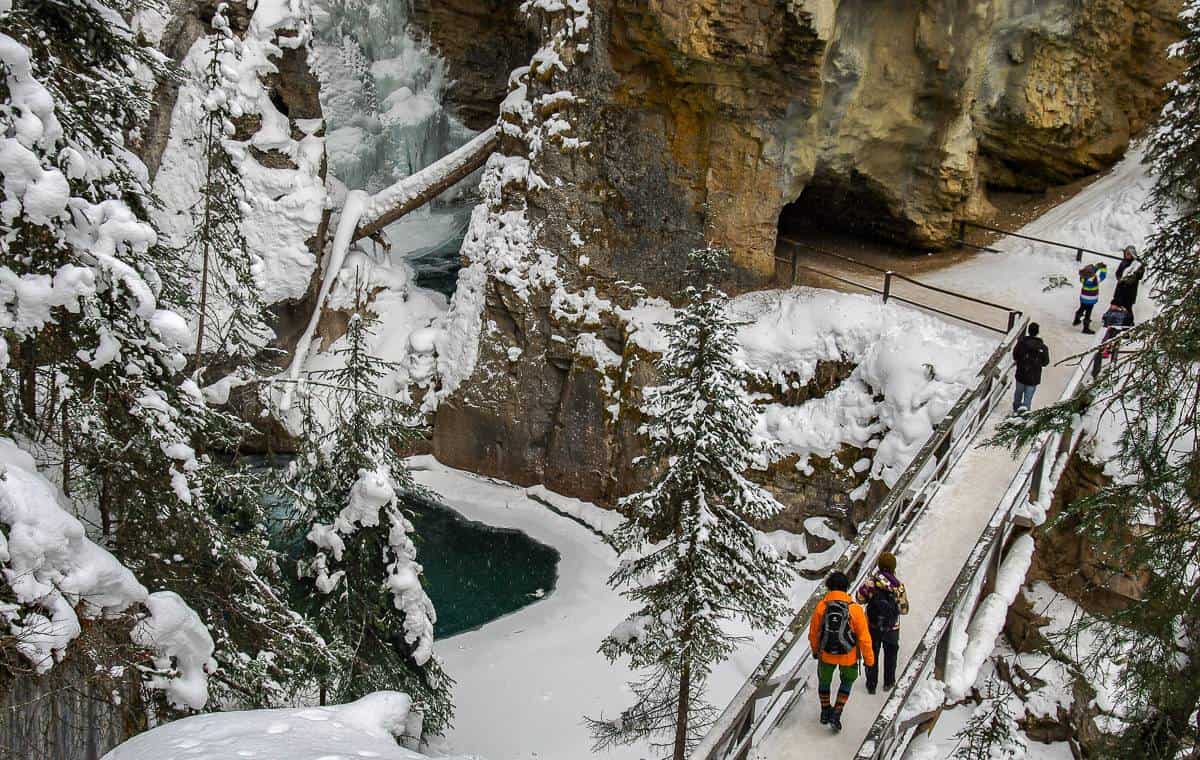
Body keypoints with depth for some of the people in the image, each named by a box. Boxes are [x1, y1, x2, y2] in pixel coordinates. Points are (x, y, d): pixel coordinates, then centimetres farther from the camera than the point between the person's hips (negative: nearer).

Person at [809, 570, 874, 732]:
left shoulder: (821, 607, -13)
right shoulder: (855, 609, -18)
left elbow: (813, 633, 0)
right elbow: (864, 637, -12)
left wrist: (815, 650, 19)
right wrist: (869, 659, 2)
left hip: (826, 654, 1)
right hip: (848, 656, -1)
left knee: (824, 679, 27)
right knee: (847, 681, 26)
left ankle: (825, 711, 43)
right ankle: (836, 714, 19)